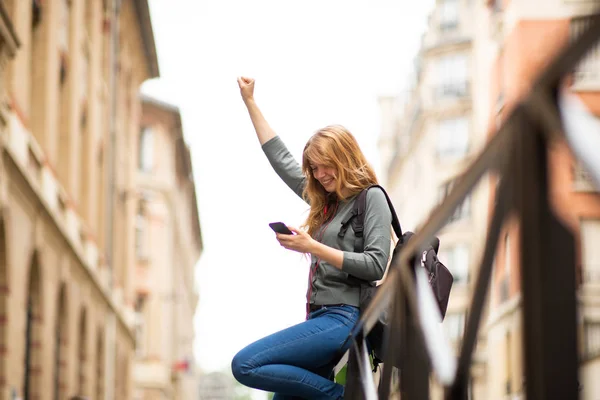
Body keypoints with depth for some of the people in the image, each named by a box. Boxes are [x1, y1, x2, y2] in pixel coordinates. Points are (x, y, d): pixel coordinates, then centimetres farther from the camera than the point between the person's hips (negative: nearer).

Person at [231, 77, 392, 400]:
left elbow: (376, 265, -12)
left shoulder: (371, 197, -1)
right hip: (322, 317, 8)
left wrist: (313, 248, -15)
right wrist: (250, 102, 31)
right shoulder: (325, 200, 21)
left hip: (344, 318, -8)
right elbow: (281, 158, 29)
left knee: (245, 365, -21)